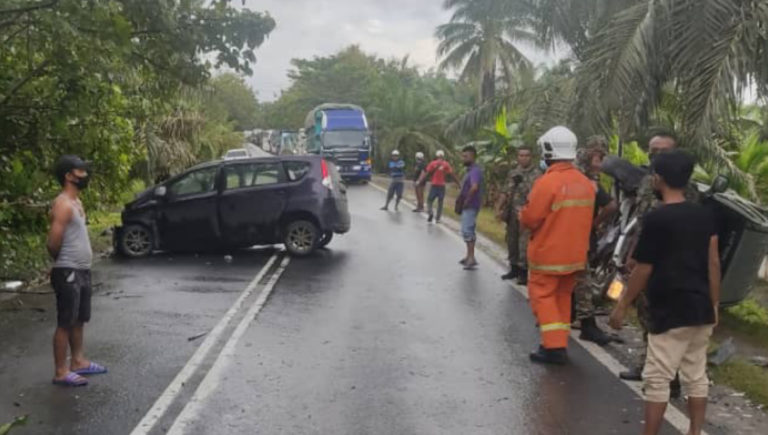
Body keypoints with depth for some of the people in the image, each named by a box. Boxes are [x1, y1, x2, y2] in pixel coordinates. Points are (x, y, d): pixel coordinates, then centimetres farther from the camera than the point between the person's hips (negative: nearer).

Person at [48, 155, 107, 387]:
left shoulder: (76, 202, 13)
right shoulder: (63, 204, -18)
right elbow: (53, 243, -23)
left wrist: (82, 264, 11)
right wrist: (63, 263, -4)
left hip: (82, 271, 9)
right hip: (68, 273, -9)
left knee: (78, 320, 18)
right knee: (65, 323, -3)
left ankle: (78, 361, 29)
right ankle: (61, 372, 4)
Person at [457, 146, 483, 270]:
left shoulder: (475, 171, -17)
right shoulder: (470, 170, 14)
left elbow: (474, 187, -33)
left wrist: (467, 200, -22)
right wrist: (461, 201, 15)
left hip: (470, 206, -10)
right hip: (467, 206, 10)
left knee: (467, 231, -10)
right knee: (468, 231, 16)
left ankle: (471, 258, -7)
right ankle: (469, 256, 25)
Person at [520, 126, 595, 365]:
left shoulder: (547, 182, -21)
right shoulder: (586, 183, 1)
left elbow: (530, 219, -19)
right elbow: (587, 218, 9)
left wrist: (523, 214, 1)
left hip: (548, 253, -7)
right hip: (575, 253, 7)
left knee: (543, 296, 4)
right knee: (562, 296, 17)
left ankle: (554, 347, -1)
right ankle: (560, 344, 23)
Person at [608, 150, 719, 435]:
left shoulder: (656, 219, -13)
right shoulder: (705, 215, 5)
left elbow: (643, 270, -11)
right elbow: (713, 263, 7)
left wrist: (622, 306, -1)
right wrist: (714, 305, 15)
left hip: (670, 311, -7)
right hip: (701, 309, 7)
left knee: (657, 380, 0)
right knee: (696, 376, 14)